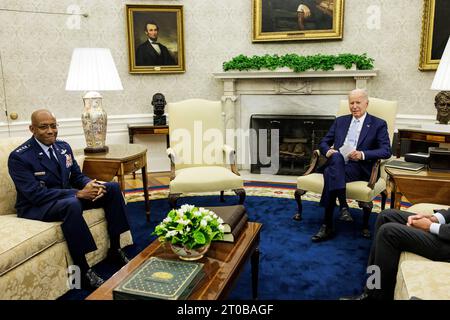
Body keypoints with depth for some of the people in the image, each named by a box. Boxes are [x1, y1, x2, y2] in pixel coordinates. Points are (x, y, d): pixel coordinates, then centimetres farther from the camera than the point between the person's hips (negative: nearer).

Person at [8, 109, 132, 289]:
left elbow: (77, 176, 10)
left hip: (67, 197, 7)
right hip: (36, 207, -7)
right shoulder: (19, 157, -16)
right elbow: (36, 194, -25)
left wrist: (90, 184, -16)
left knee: (112, 188, -6)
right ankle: (82, 270, -28)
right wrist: (78, 194, -30)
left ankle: (115, 250, -1)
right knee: (72, 204, -40)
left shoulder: (63, 147, 5)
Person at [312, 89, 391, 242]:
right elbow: (324, 142, 20)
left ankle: (327, 226, -34)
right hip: (336, 164, 3)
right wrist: (328, 151, -6)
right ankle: (343, 206, -42)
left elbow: (386, 151, -1)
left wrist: (362, 154, -18)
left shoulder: (378, 124, 11)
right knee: (336, 156, -35)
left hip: (359, 168, -3)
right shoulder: (340, 121, 23)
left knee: (330, 173, -34)